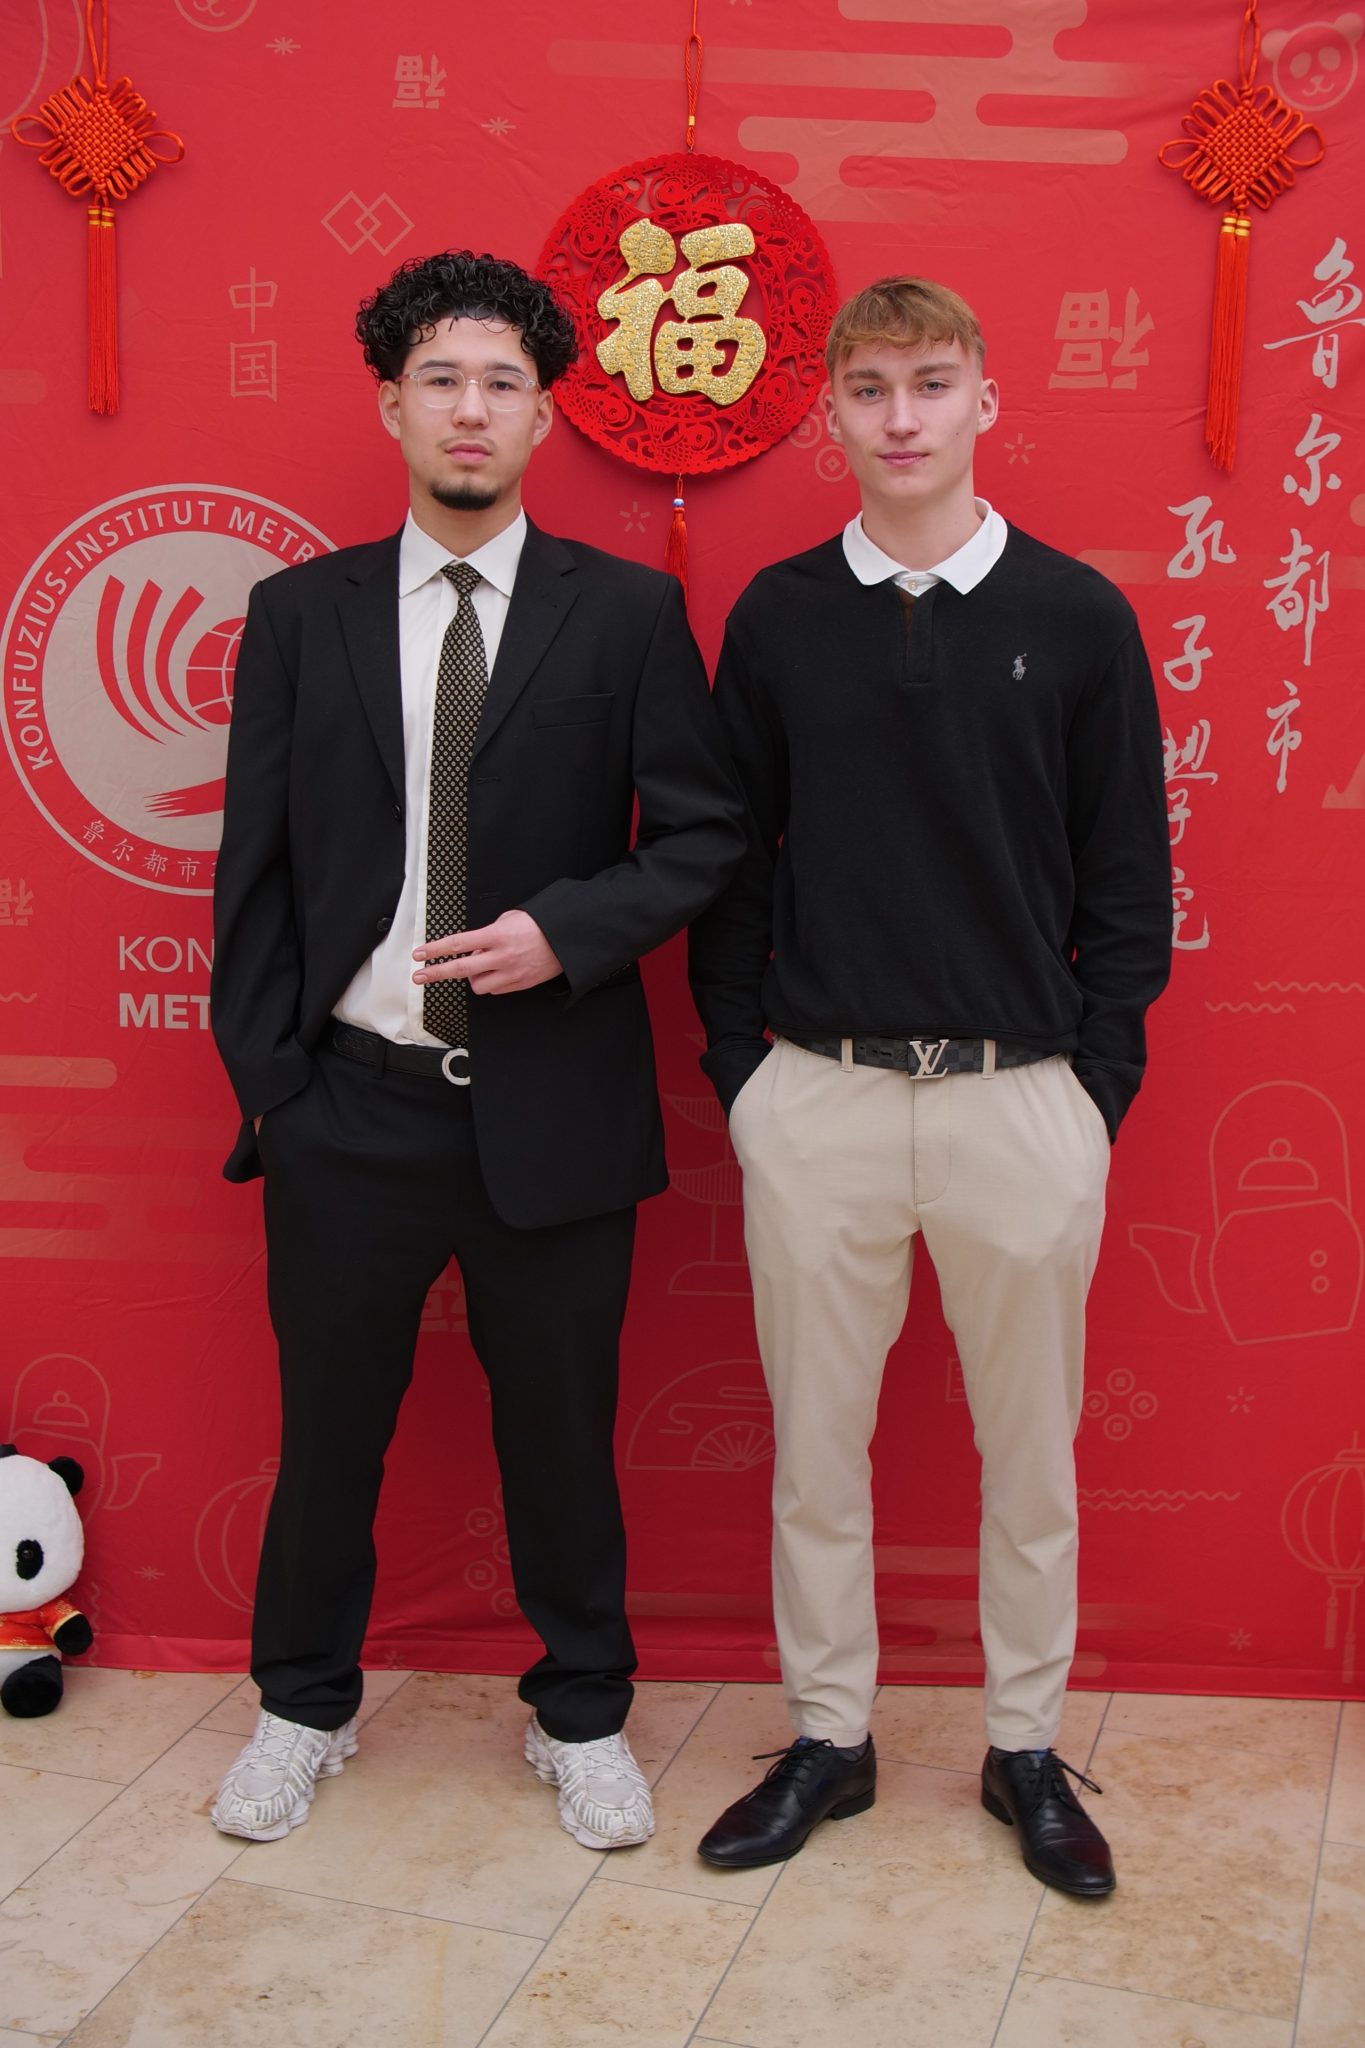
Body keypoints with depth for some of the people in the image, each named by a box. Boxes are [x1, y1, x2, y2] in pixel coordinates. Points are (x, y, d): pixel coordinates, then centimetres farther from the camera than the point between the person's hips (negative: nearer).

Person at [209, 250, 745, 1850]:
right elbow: (254, 866, 5)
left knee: (562, 1429, 13)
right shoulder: (300, 614, 4)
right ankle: (304, 1707, 38)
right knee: (329, 1425, 14)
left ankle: (582, 1717, 35)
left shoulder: (628, 613, 0)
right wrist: (262, 1073, 0)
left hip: (551, 1102, -1)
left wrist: (567, 927, -15)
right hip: (351, 1102, 1)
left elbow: (706, 833, 0)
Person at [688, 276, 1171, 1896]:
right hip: (817, 1099, 1)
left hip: (1023, 1097, 0)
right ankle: (827, 1736, 29)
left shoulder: (1076, 617, 2)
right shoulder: (778, 617, 4)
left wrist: (1099, 1080, -1)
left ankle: (1026, 1747, 30)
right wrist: (741, 1066, 3)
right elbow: (728, 859, 7)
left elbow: (1129, 877, 4)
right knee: (815, 1440, 11)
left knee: (1029, 1444, 11)